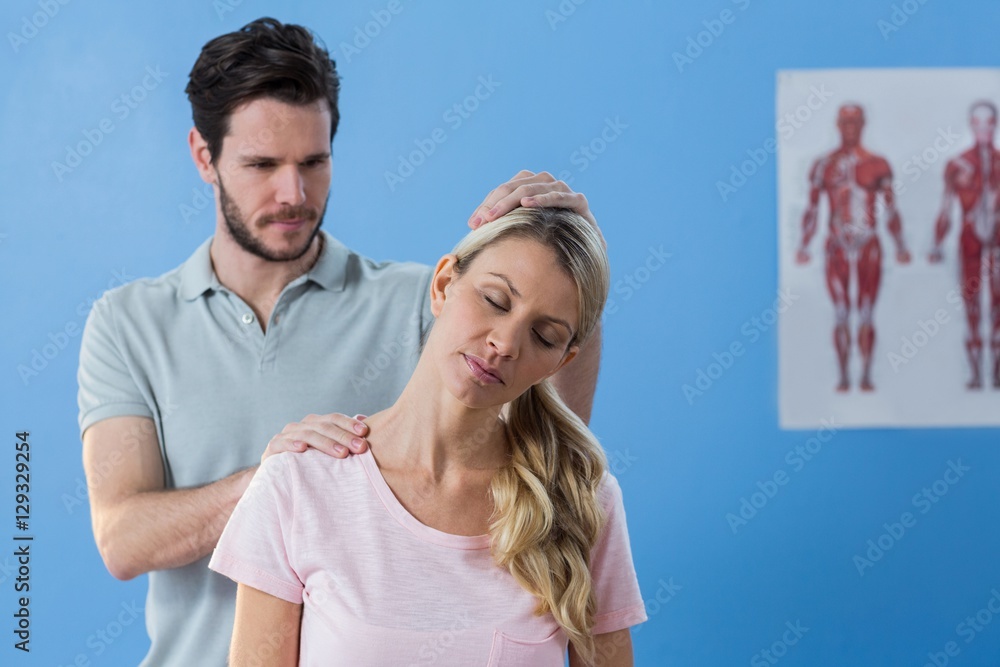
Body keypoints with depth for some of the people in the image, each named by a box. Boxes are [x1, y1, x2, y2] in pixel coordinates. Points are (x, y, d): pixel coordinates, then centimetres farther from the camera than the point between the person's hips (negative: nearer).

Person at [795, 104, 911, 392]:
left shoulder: (877, 164, 4)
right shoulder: (823, 165, 6)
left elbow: (891, 211, 6)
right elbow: (812, 210, 8)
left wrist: (900, 246, -1)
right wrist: (803, 246, 0)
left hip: (869, 246, 0)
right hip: (837, 247, 0)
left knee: (866, 314, 0)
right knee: (841, 314, -1)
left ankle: (866, 375, 3)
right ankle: (843, 376, 3)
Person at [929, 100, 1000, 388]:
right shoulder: (957, 166, 4)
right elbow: (946, 212, 3)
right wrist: (937, 246, -5)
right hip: (970, 241, -1)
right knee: (971, 303, -2)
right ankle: (976, 373, 1)